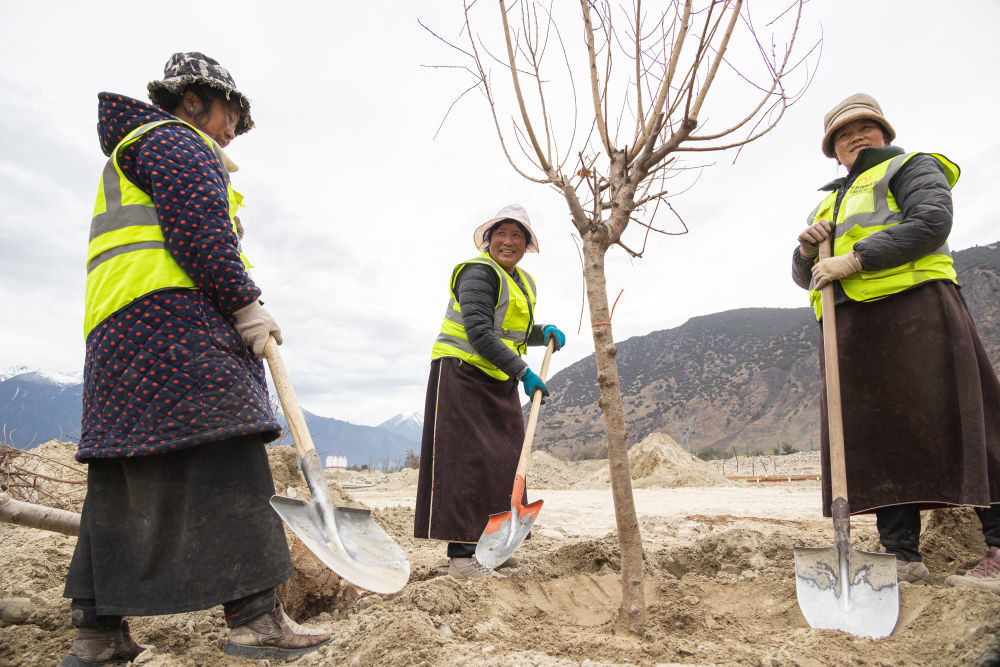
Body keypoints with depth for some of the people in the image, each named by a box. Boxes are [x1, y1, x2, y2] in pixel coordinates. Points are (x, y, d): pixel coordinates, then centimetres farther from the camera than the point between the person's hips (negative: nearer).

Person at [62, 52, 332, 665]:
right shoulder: (177, 141, 4)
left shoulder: (129, 152, 36)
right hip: (175, 316, -11)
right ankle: (255, 617, -18)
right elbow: (199, 230, -13)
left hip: (117, 334, 11)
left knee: (124, 478, 6)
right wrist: (247, 305, -13)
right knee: (225, 459, -16)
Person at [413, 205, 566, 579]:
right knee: (466, 460, -11)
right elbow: (479, 334, -23)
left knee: (503, 460, 9)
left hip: (499, 383, 9)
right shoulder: (478, 273, -13)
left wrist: (545, 332, 4)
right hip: (462, 375, -9)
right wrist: (523, 373, -24)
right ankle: (460, 555, -7)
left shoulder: (524, 283, 15)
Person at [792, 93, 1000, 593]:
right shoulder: (828, 202, 30)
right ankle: (902, 554, 5)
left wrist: (853, 259, -14)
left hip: (913, 310, -6)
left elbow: (931, 222, -9)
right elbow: (806, 278, 26)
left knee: (950, 425, -8)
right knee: (876, 436, 1)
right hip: (849, 327, 6)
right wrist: (808, 250, 4)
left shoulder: (912, 167, 12)